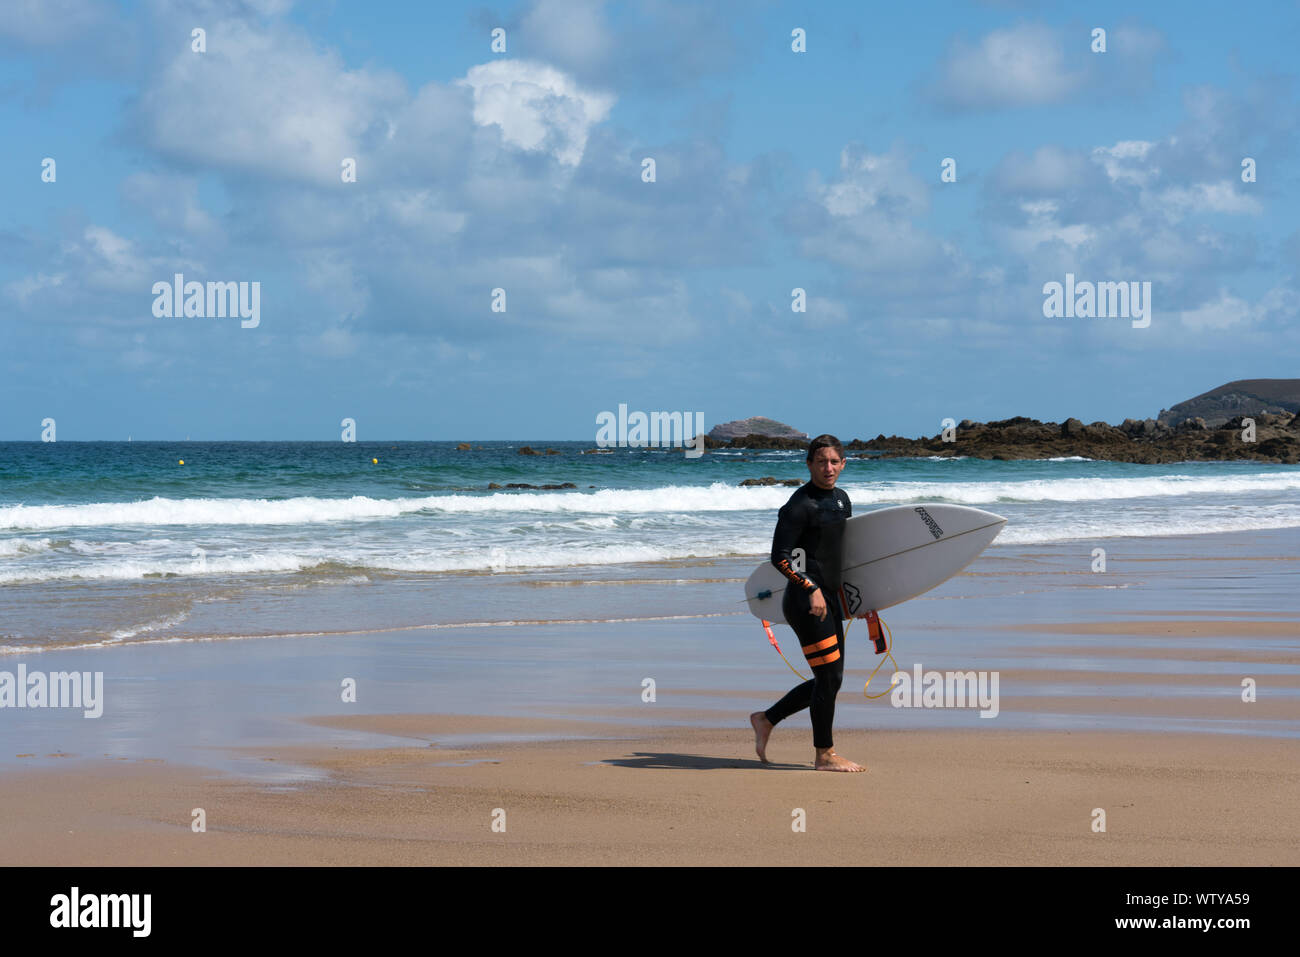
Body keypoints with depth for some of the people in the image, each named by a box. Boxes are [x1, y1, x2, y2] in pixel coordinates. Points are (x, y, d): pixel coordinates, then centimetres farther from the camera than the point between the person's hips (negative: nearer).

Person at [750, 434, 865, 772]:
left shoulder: (841, 499, 14)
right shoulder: (800, 505, -12)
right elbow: (780, 557, -17)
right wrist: (811, 589, -22)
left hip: (828, 598, 9)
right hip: (805, 601, -9)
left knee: (831, 679, 13)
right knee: (829, 677, -5)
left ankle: (766, 719, 26)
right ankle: (825, 755, 7)